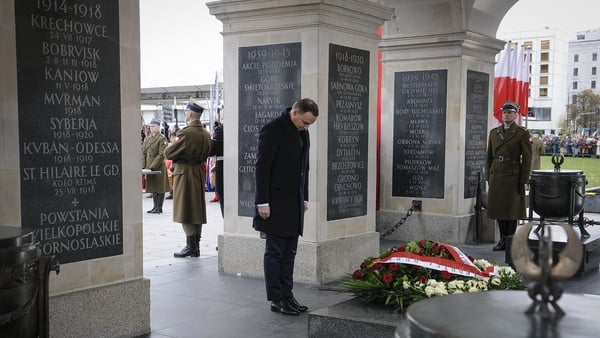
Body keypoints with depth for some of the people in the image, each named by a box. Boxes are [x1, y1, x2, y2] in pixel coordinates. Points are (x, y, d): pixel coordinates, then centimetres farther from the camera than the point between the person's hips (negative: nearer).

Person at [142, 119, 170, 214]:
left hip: (159, 167, -7)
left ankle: (159, 208, 4)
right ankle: (155, 206, 20)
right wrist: (143, 166, 3)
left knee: (160, 188, -1)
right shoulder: (147, 138, 13)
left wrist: (153, 166, -18)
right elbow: (143, 153, 15)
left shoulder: (162, 138, -8)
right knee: (152, 187, 12)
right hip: (149, 167, 7)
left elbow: (161, 154, -14)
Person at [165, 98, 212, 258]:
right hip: (200, 173, 8)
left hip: (185, 173, -8)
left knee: (185, 211, -2)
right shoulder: (206, 134, 7)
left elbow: (169, 153, -12)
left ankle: (190, 246, -1)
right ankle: (196, 247, 16)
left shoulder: (185, 133, -17)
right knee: (197, 210, 11)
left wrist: (172, 144, 7)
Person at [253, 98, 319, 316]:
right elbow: (261, 168, -14)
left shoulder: (303, 132, 12)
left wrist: (304, 198, 16)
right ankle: (276, 300, 6)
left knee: (289, 252, 9)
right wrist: (262, 202, -16)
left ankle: (287, 295, 16)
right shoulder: (272, 130, -12)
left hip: (294, 202, 7)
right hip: (275, 203, -7)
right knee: (275, 251, 0)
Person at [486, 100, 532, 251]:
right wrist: (488, 177, 9)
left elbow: (527, 158, -5)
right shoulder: (494, 132, 12)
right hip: (496, 177, 5)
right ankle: (503, 239, 17)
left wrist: (523, 181, -9)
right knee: (499, 209, 8)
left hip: (513, 177, -5)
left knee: (512, 210, 0)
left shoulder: (522, 133, -2)